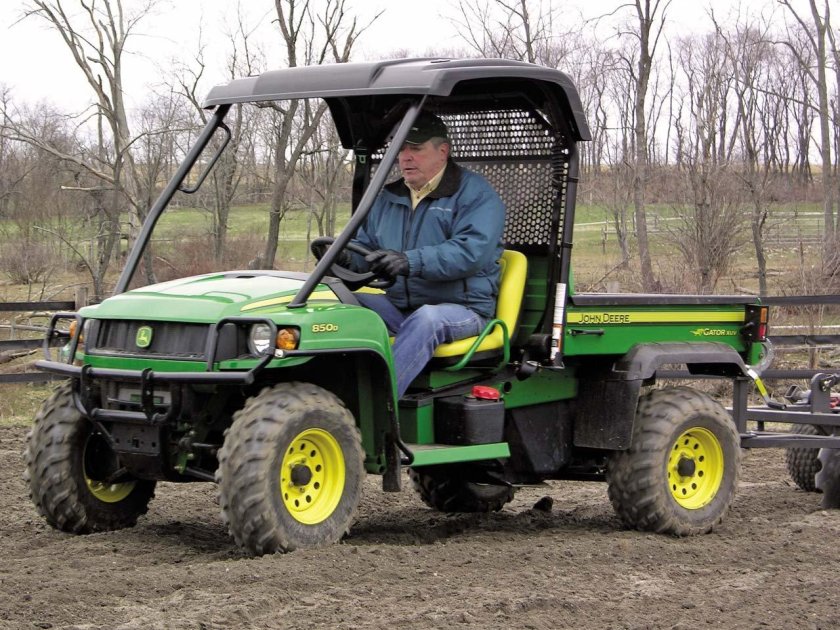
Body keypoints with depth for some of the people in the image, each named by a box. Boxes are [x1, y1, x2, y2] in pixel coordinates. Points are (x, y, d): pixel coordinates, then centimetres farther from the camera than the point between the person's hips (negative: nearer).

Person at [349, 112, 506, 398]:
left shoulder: (476, 194, -3)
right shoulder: (389, 198, 20)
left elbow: (472, 251, -20)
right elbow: (364, 247, 23)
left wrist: (411, 261, -34)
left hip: (462, 311, -6)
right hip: (398, 306, 7)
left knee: (426, 319, -39)